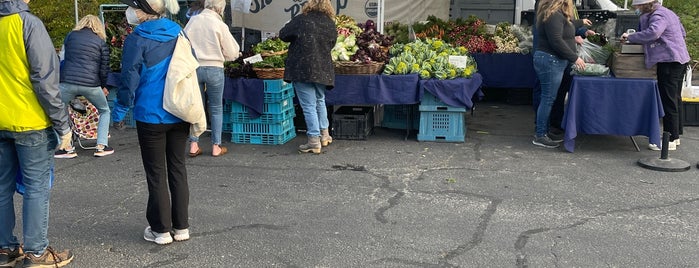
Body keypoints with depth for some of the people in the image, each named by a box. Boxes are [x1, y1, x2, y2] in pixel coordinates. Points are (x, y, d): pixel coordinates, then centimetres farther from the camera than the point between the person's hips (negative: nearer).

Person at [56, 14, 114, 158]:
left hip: (67, 82, 1)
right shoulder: (101, 42, 6)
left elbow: (63, 59, 20)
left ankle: (67, 148, 6)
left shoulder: (70, 36, 13)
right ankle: (101, 146, 12)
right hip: (91, 84, 0)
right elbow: (104, 68, 6)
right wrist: (104, 86, 20)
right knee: (105, 111, 21)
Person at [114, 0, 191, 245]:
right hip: (179, 114, 5)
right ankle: (181, 226, 19)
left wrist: (121, 108, 2)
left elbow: (130, 78, -12)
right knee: (177, 169, 13)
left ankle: (161, 229, 13)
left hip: (151, 116, -5)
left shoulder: (137, 39, -13)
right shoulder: (179, 34, 4)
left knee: (156, 173, 6)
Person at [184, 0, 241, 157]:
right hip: (214, 69, -3)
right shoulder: (220, 25, -11)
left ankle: (193, 145, 11)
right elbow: (232, 53, -6)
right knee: (216, 108, 9)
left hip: (194, 67, 3)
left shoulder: (192, 21, -1)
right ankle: (216, 147, 13)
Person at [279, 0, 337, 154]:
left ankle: (314, 142, 0)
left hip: (302, 70, -5)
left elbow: (283, 35, 0)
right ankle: (324, 134, 31)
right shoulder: (331, 24, 3)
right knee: (320, 101, 24)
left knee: (309, 105, -1)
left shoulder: (301, 20, -9)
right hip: (323, 70, 5)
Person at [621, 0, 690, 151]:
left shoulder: (658, 16, -13)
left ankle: (670, 140, -4)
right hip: (680, 59, 11)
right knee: (675, 99, 15)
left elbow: (652, 33, -32)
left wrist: (630, 37, -24)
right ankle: (675, 135, 24)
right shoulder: (667, 13, 18)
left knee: (668, 100, -7)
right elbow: (682, 33, 26)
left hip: (669, 61, -11)